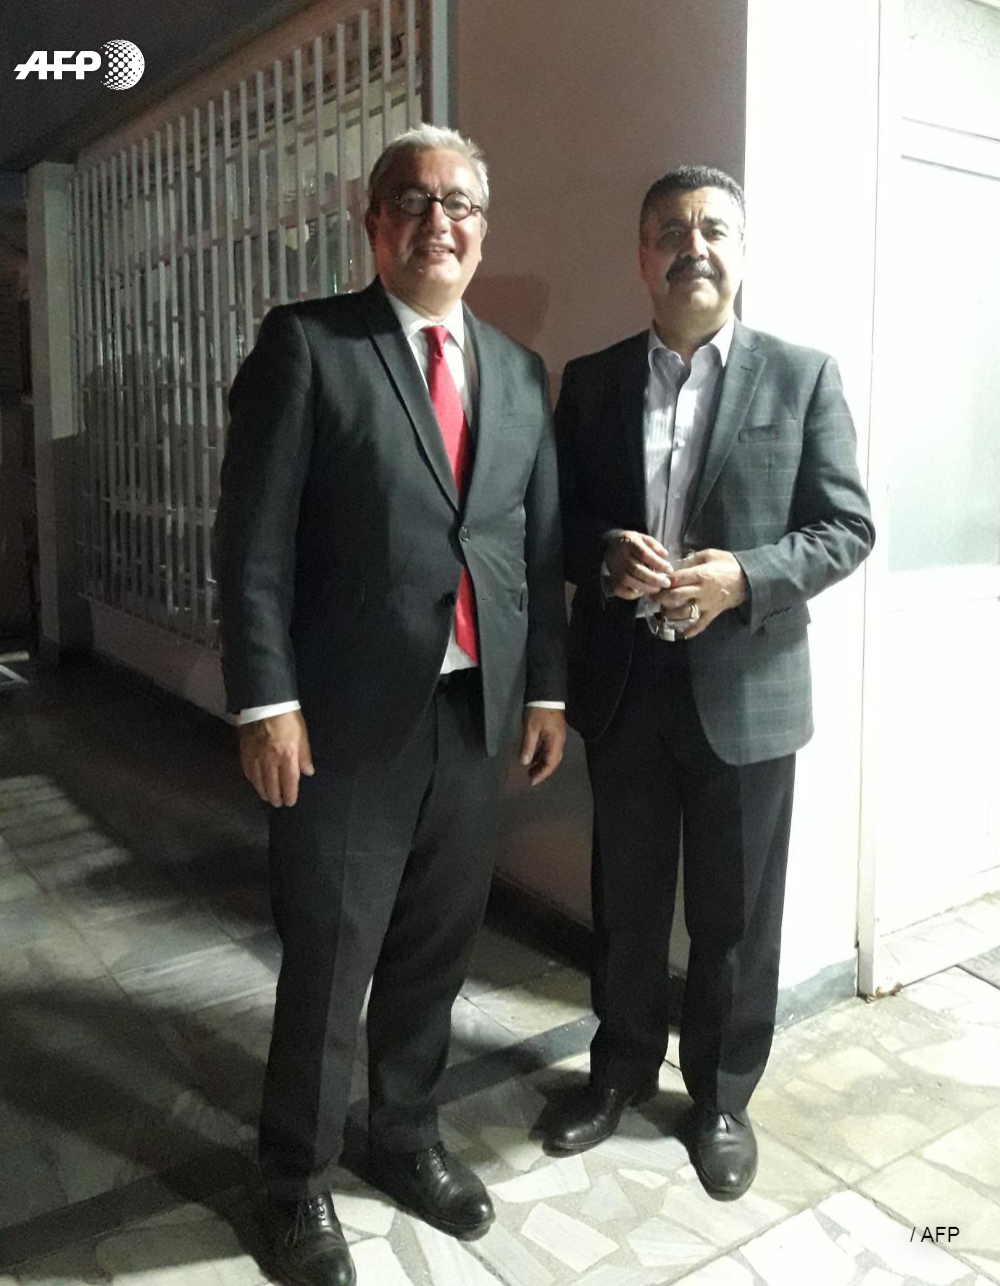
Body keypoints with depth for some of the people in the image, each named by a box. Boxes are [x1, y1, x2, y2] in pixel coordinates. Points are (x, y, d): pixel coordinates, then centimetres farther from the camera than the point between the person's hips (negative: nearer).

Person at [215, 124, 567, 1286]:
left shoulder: (518, 370, 12)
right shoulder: (306, 343, -4)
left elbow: (540, 543, 12)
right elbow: (255, 537, -9)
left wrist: (545, 687, 9)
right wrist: (267, 701, -14)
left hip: (475, 710, 5)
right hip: (348, 714, -4)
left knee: (436, 950, 17)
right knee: (328, 963, 8)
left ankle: (407, 1137, 40)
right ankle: (298, 1178, 31)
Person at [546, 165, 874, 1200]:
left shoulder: (802, 376, 0)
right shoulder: (589, 380, 6)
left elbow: (846, 528, -4)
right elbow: (555, 518, 7)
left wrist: (743, 576, -20)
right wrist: (605, 555, -15)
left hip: (745, 688, -2)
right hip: (623, 685, 2)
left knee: (734, 913, 11)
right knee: (625, 900, 17)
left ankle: (721, 1095, 34)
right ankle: (621, 1067, 39)